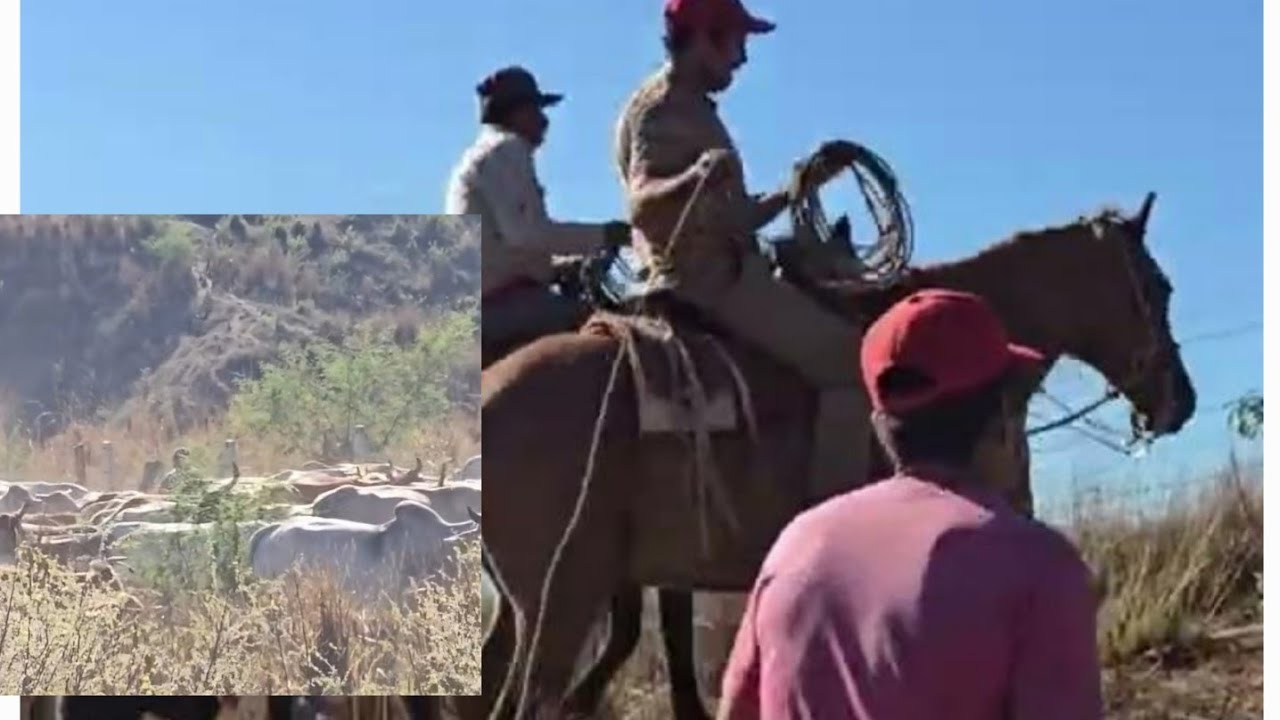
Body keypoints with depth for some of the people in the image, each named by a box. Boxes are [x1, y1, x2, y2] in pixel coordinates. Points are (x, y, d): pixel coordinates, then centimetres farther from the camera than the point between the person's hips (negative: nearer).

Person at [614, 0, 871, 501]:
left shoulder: (692, 111, 23)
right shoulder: (659, 108, -8)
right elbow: (641, 203, -25)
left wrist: (805, 182, 22)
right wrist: (694, 179, -45)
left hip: (723, 273, 11)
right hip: (706, 278, -11)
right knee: (848, 359, -18)